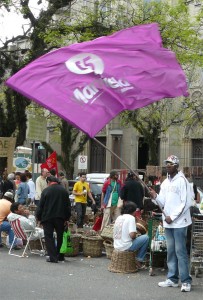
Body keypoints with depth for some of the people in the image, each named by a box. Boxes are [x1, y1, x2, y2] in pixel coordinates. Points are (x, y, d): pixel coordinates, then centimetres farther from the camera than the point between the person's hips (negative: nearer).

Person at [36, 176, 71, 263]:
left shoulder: (46, 191, -5)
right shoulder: (64, 191, 6)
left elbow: (40, 206, -4)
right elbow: (68, 206, 8)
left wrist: (38, 217, 5)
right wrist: (67, 218, 13)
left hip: (47, 217, -3)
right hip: (60, 218, 3)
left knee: (49, 237, 2)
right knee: (60, 236, 16)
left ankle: (53, 257, -5)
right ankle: (60, 256, 22)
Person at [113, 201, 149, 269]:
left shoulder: (119, 217, 11)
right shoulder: (131, 218, -11)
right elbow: (132, 235, -21)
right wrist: (136, 235, 2)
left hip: (117, 246, 8)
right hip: (126, 246, -8)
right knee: (146, 238, 7)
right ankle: (139, 261, 8)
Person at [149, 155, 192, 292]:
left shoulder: (181, 181, -9)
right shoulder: (165, 182, 14)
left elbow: (185, 203, -13)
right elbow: (163, 203, 12)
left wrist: (172, 217, -15)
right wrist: (156, 197, -8)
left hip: (179, 222, -7)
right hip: (167, 223, 7)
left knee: (180, 251, -7)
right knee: (171, 251, 11)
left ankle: (186, 281, -1)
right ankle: (172, 278, 19)